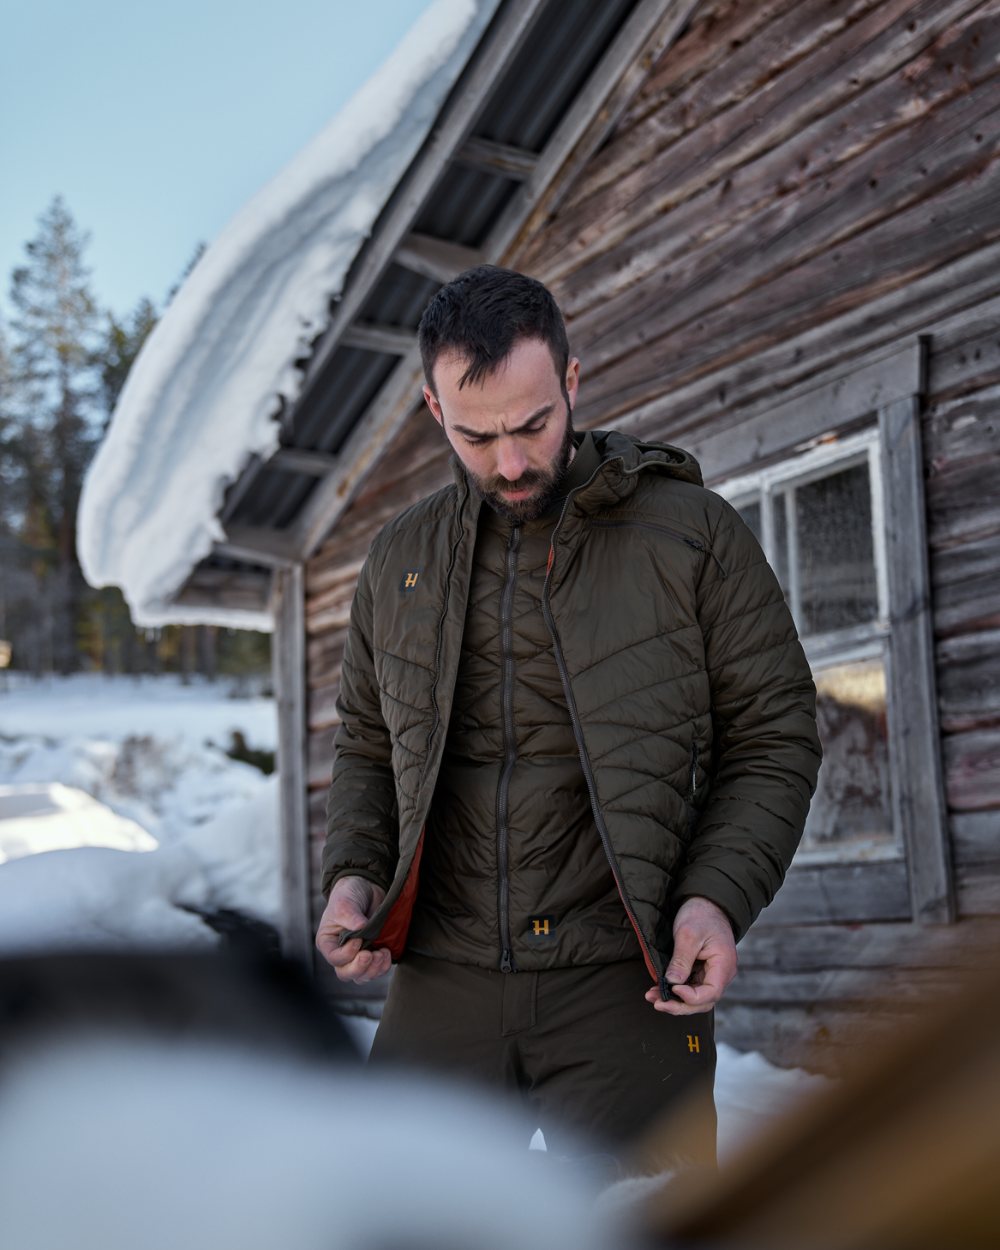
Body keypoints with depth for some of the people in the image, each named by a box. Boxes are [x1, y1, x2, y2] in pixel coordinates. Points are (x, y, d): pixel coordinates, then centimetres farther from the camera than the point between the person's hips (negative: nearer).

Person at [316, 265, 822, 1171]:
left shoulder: (694, 533, -1)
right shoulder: (400, 561, 11)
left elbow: (774, 738, 2)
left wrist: (720, 899, -13)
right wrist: (352, 874, 2)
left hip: (624, 986, -3)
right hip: (443, 981, 3)